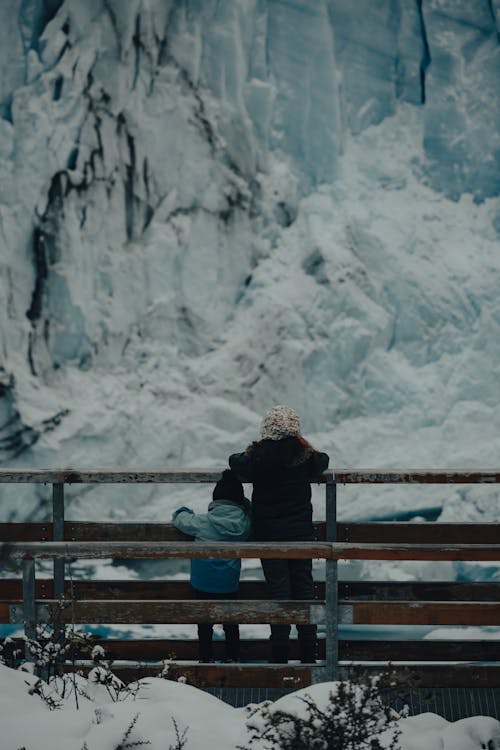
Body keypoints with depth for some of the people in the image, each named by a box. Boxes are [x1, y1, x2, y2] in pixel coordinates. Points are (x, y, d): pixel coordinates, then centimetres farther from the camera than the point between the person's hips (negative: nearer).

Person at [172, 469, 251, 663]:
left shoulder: (204, 522, -15)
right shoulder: (244, 522, -9)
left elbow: (181, 519, 2)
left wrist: (183, 512, 21)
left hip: (203, 582, -2)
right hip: (229, 584, 2)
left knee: (205, 621, 11)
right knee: (230, 621, 15)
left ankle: (206, 657, 15)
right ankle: (233, 656, 19)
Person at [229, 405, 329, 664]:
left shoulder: (258, 458, -13)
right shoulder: (306, 455, -5)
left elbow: (235, 462, 3)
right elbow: (323, 461, 14)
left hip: (268, 534, -2)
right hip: (301, 532, 2)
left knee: (278, 588, 3)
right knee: (304, 587, 9)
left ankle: (280, 654, 3)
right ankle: (308, 654, 12)